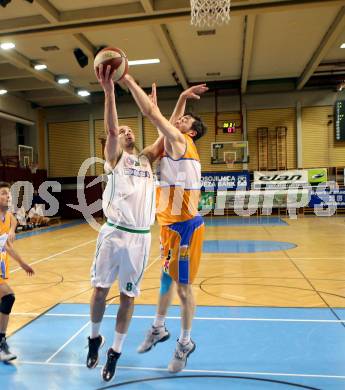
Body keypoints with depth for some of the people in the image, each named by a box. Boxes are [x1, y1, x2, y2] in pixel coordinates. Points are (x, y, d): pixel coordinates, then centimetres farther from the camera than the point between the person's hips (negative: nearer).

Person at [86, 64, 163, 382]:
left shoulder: (147, 159, 15)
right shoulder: (114, 157, 4)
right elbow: (111, 129, -14)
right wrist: (109, 90, -25)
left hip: (140, 237, 3)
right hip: (114, 233, -2)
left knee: (128, 296, 9)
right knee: (100, 289, 7)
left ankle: (115, 352, 25)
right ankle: (95, 337, 34)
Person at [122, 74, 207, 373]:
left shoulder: (180, 142, -12)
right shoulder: (177, 143, 13)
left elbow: (151, 113, -18)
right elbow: (169, 120, 30)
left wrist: (128, 80, -11)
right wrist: (183, 98, 22)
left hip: (184, 226, -9)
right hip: (171, 224, 9)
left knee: (182, 285, 2)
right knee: (167, 278, 19)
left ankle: (185, 343, 20)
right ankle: (159, 328, 36)